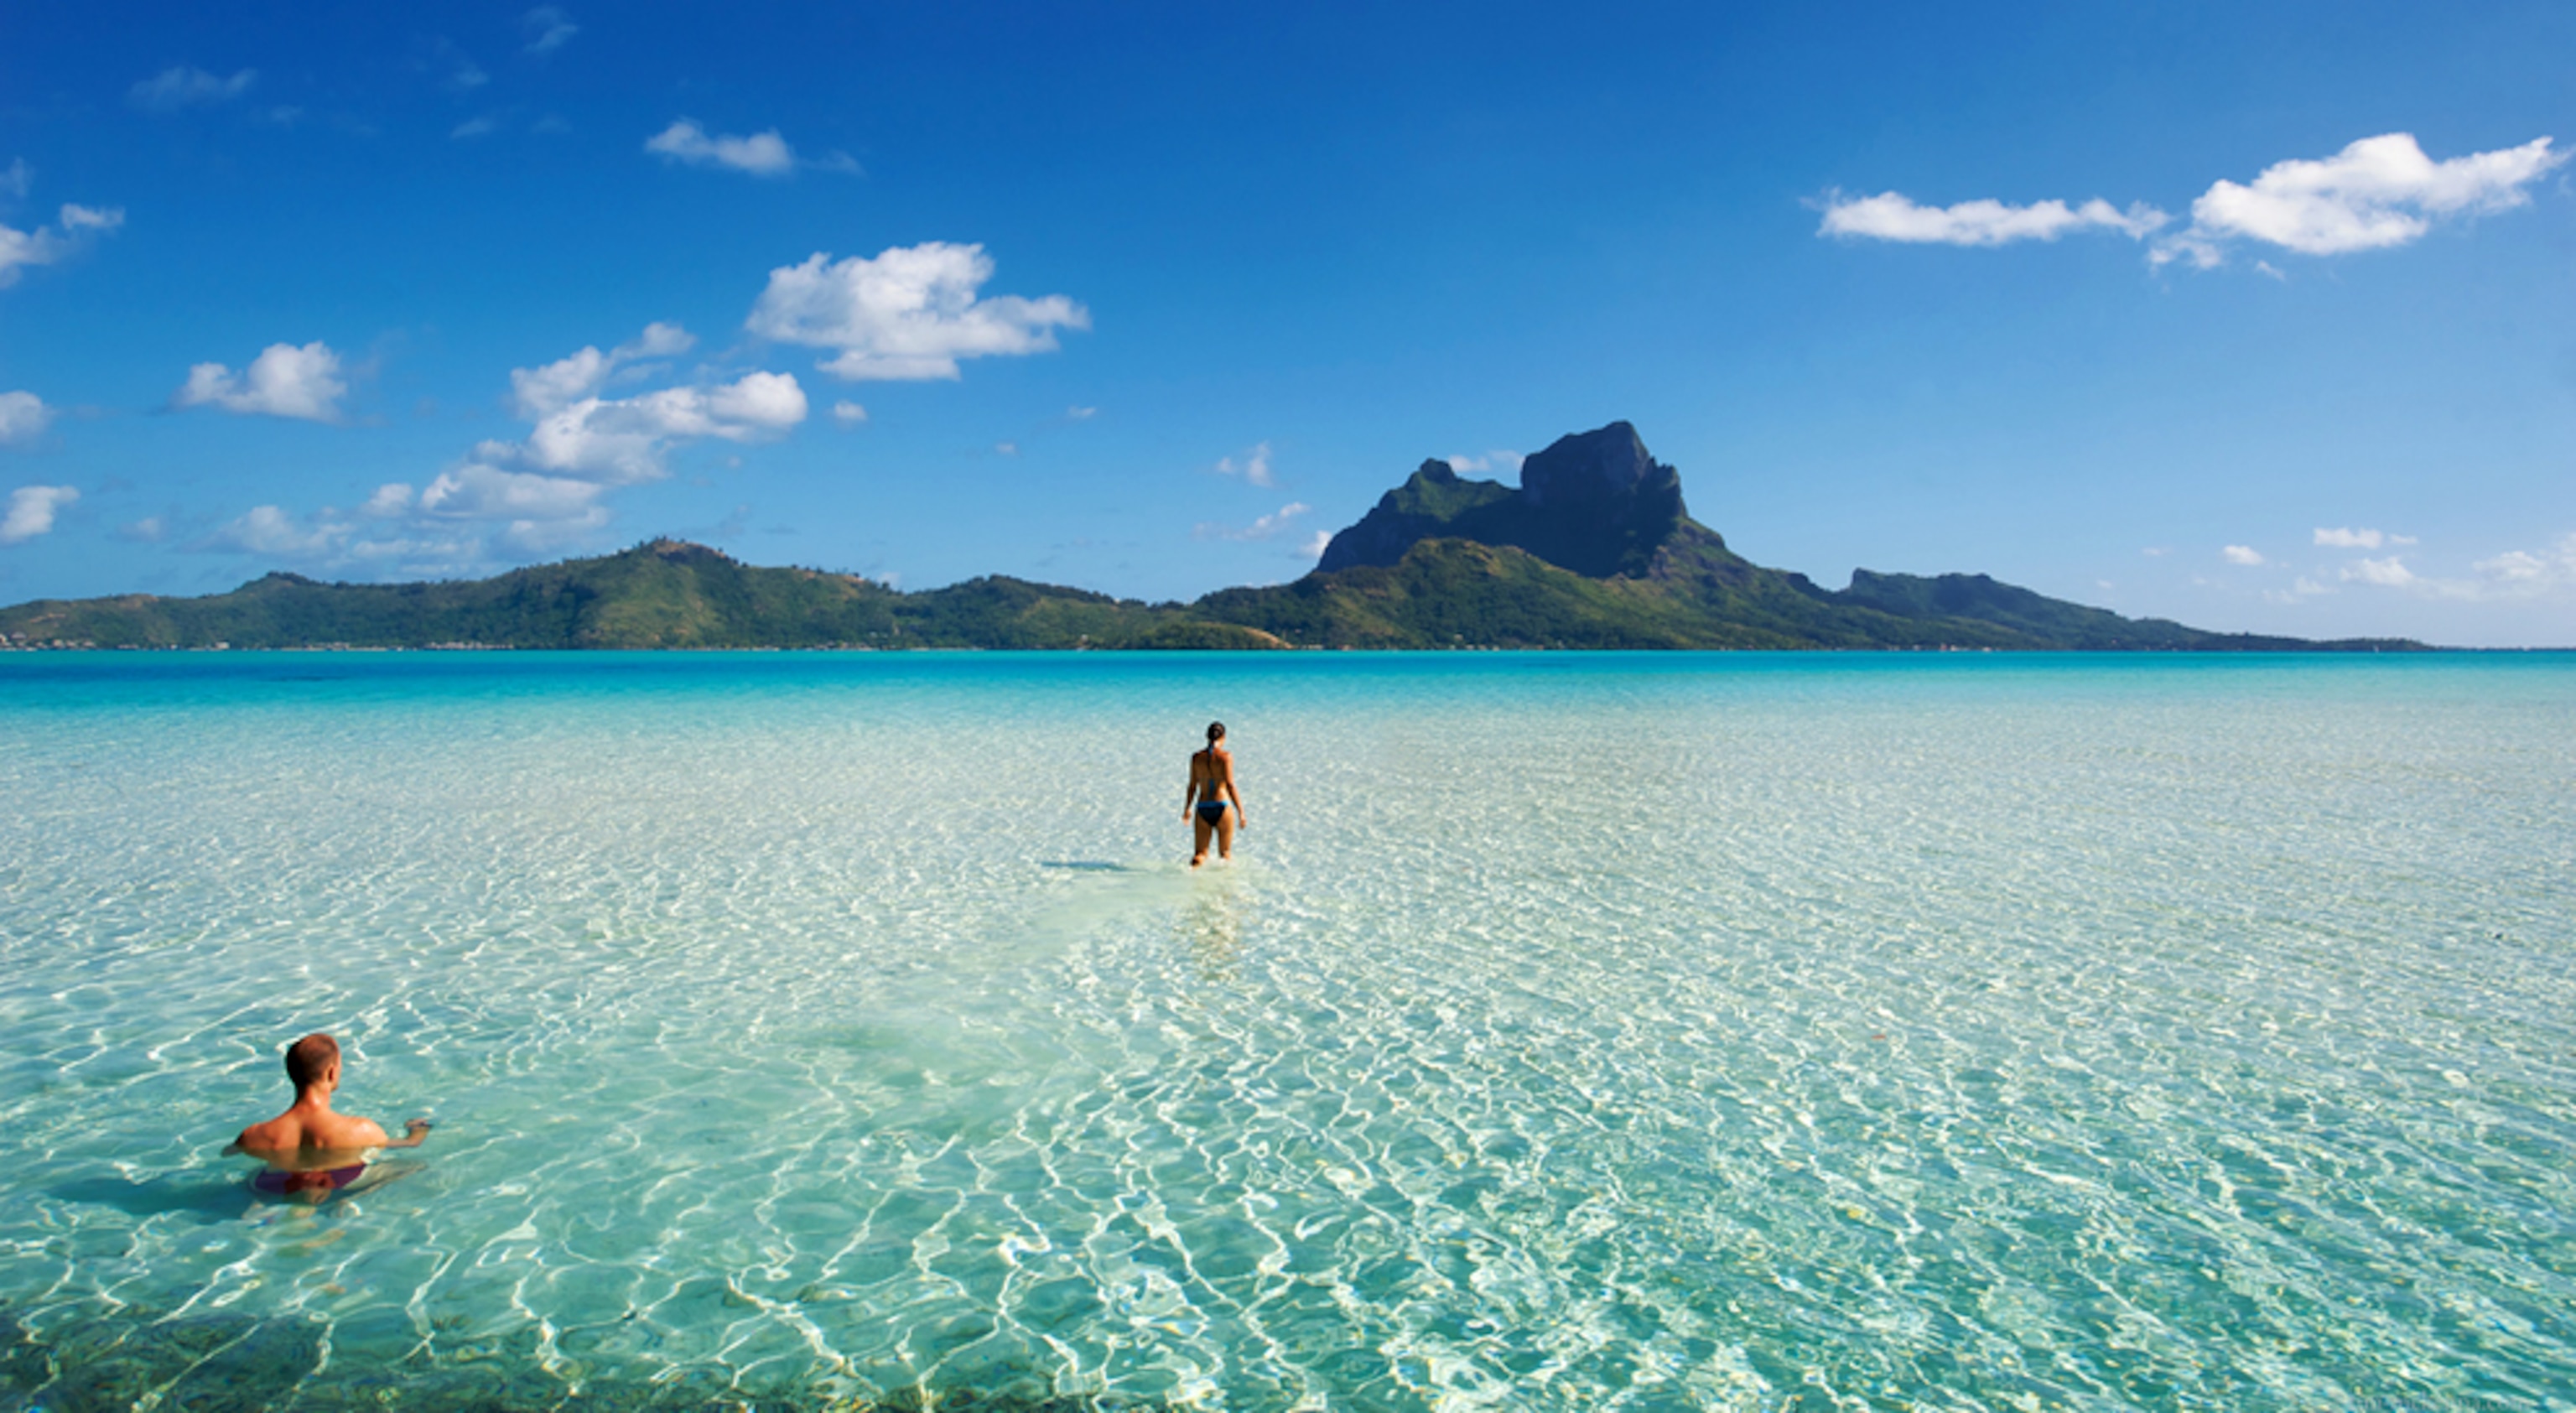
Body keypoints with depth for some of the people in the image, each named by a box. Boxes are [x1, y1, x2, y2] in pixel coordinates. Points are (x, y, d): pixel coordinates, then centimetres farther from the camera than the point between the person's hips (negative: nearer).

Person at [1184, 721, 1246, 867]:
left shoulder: (1196, 757, 4)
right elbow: (1230, 785, -14)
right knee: (1225, 853, 14)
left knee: (1200, 854, 5)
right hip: (1222, 808, -2)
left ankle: (1193, 870, -24)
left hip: (1202, 810, 2)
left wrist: (1187, 809, 21)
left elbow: (1192, 786, 7)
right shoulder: (1225, 756, -6)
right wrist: (1241, 813, -13)